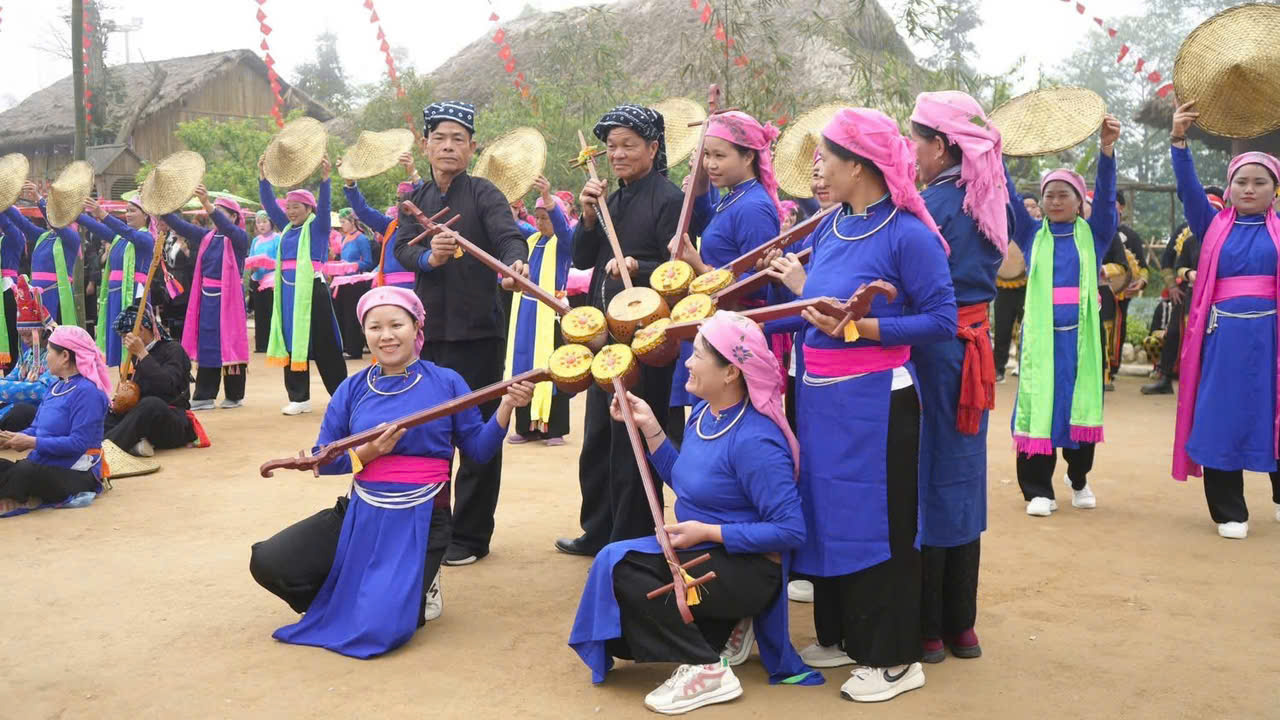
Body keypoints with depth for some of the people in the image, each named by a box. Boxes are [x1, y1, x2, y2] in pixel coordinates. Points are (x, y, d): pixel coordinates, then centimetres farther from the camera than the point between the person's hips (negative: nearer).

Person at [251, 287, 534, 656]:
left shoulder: (446, 382, -2)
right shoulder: (353, 389, 4)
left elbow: (478, 448, -1)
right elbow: (323, 460, 3)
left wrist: (506, 406, -14)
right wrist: (366, 453, -15)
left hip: (420, 520, -3)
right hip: (360, 513, 4)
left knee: (375, 628, -18)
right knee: (269, 563, -10)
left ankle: (414, 593, 17)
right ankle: (354, 596, 14)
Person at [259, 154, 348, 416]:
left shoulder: (317, 226, -1)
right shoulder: (287, 228, 15)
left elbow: (324, 205, -17)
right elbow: (269, 204, 13)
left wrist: (325, 178, -30)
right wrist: (263, 177, 3)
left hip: (312, 289, -6)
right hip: (288, 290, 6)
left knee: (323, 344, -3)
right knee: (292, 342, 6)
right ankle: (299, 397, 13)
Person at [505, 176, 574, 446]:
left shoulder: (563, 242, -4)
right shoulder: (531, 240, 14)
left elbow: (561, 225, -26)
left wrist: (548, 197, -43)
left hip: (550, 311, -6)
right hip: (525, 310, 6)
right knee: (525, 366, 6)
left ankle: (554, 428, 3)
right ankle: (527, 425, 13)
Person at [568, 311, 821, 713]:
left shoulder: (754, 441, -25)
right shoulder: (704, 413, 2)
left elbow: (791, 531, -25)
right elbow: (687, 483, 15)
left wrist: (708, 533, -24)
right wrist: (649, 426, 4)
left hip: (747, 570, -9)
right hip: (704, 555, 10)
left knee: (620, 565, -20)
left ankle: (705, 669, -10)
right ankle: (718, 632, 13)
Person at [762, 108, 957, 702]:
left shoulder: (908, 234, -14)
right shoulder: (829, 227, 7)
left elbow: (941, 320, -16)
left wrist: (860, 328, -22)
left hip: (874, 402, -8)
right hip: (820, 398, 8)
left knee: (877, 520, 2)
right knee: (827, 513, 16)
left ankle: (895, 659, 17)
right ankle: (841, 635, 33)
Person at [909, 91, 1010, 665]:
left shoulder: (932, 204, -16)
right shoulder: (991, 200, 7)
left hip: (932, 352, -8)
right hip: (973, 344, 8)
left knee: (922, 483, 2)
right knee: (962, 480, 14)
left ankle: (926, 628, 11)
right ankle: (961, 625, 23)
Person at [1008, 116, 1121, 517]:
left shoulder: (1094, 234, 6)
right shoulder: (1032, 234, 7)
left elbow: (1106, 195, -8)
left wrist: (1107, 150, -23)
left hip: (1081, 332, 1)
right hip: (1041, 331, 0)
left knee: (1081, 404, 9)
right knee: (1037, 405, -3)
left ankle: (1079, 479, 29)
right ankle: (1038, 488, 5)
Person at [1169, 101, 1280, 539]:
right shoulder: (1214, 226, 6)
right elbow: (1188, 188, -6)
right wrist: (1179, 140, -18)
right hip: (1223, 335, -1)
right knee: (1221, 419, 0)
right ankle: (1229, 512, 10)